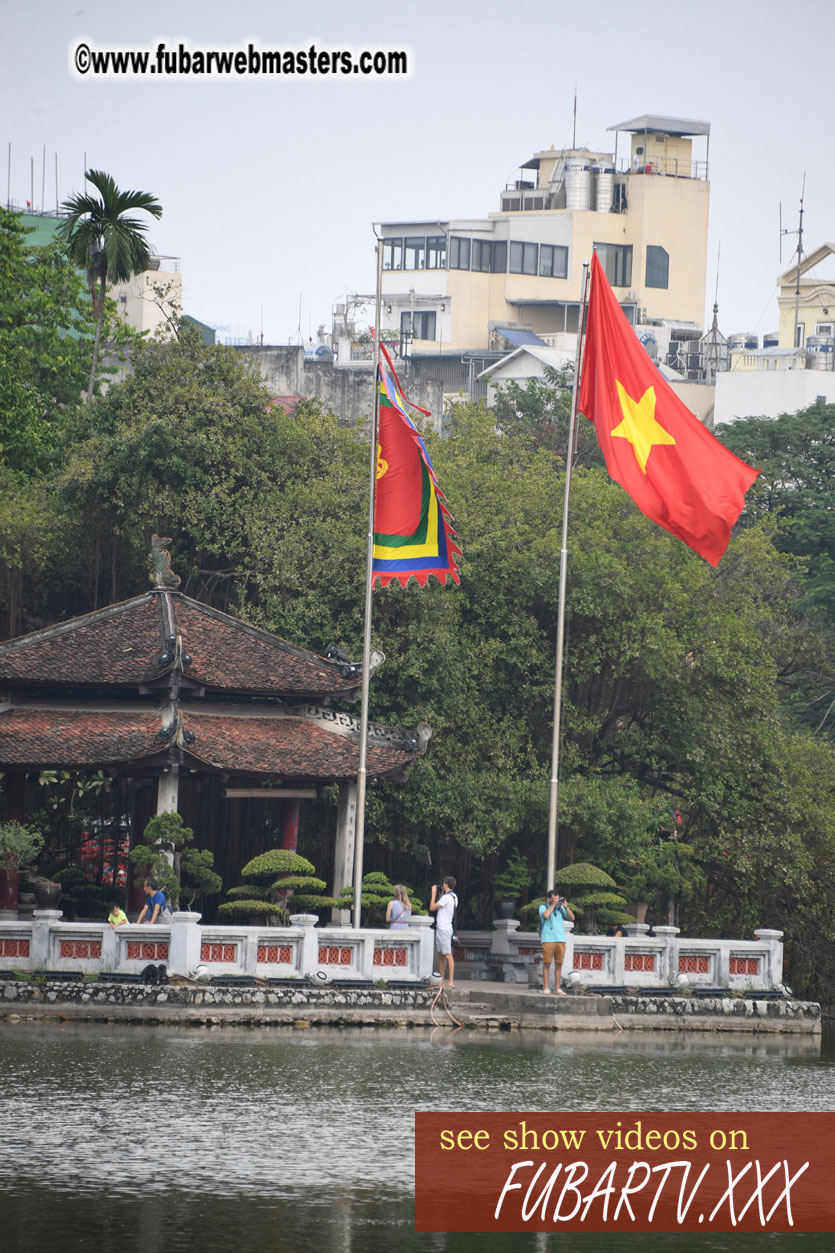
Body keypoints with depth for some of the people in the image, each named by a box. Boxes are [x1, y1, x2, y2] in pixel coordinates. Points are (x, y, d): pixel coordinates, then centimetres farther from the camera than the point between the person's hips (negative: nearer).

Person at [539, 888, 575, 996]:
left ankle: (557, 988, 7)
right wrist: (553, 905, -7)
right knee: (547, 964, -3)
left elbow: (572, 918, 9)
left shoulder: (560, 908, 15)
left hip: (560, 939, 4)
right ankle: (546, 988, 0)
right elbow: (545, 915, -16)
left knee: (559, 964, 3)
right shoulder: (543, 907, 6)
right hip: (548, 940, -4)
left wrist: (565, 906, -1)